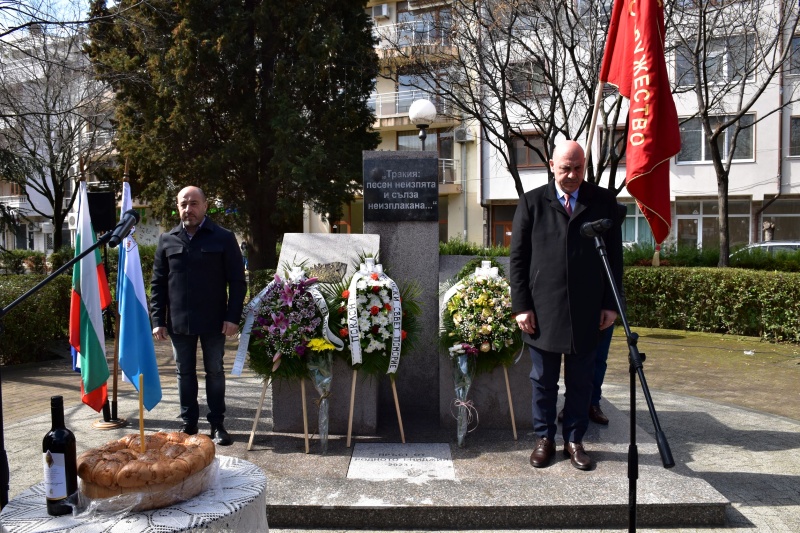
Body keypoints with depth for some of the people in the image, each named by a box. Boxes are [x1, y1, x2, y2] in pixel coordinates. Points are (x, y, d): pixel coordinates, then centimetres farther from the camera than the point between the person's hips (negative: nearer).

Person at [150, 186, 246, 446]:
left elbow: (237, 281, -3)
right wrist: (158, 320, 1)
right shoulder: (167, 240, 6)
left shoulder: (223, 238, -2)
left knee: (215, 371, 8)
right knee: (185, 373, 11)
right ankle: (189, 424, 23)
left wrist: (233, 317, -10)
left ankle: (217, 424, 19)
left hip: (213, 321, -2)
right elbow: (157, 284, 8)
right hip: (178, 322, 3)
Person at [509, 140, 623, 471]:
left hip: (586, 312, 1)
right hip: (542, 311, -1)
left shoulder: (603, 201, 6)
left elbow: (615, 256, 7)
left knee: (581, 381, 10)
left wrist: (611, 303, 2)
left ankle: (574, 440, 25)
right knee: (543, 380, 10)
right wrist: (521, 306, -4)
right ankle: (544, 438, 25)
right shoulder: (531, 202, 3)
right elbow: (517, 258, 2)